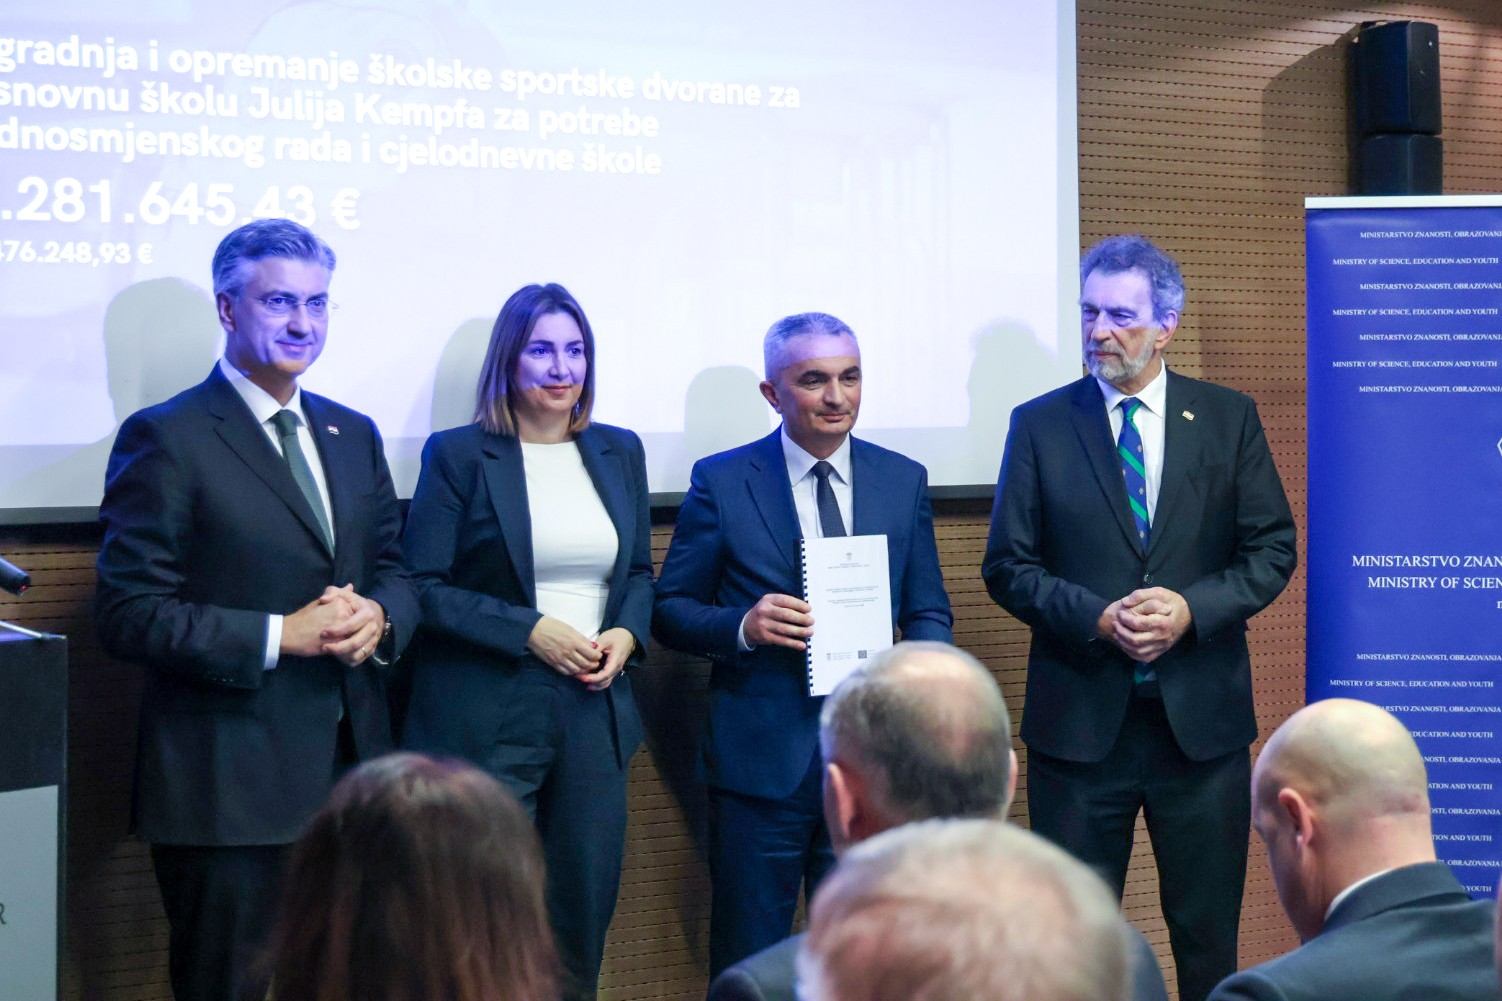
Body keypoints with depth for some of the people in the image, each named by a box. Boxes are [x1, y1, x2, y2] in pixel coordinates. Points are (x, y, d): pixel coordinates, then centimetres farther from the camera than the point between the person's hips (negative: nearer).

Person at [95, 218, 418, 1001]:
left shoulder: (353, 434, 12)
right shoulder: (166, 438, -8)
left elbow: (394, 568, 16)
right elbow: (129, 614, -13)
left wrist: (378, 617, -8)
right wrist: (280, 635, -20)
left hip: (351, 764, 6)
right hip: (228, 782, -6)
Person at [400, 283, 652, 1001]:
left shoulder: (619, 452, 12)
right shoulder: (457, 455, -2)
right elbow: (422, 588, -6)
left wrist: (627, 633, -1)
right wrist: (531, 631, -14)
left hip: (595, 712, 4)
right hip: (488, 718, -4)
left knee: (584, 912, 8)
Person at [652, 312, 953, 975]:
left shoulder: (903, 480, 8)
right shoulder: (720, 482, -1)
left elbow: (928, 612, 11)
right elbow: (671, 609, 2)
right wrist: (744, 626, -18)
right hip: (761, 757, -2)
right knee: (750, 966, 7)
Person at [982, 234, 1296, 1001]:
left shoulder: (1229, 419, 4)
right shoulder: (1039, 425, 2)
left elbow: (1271, 549, 3)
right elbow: (1008, 565, 0)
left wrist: (1192, 609, -13)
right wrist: (1095, 619, -15)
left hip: (1201, 716, 1)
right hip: (1080, 716, 0)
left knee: (1209, 932, 9)